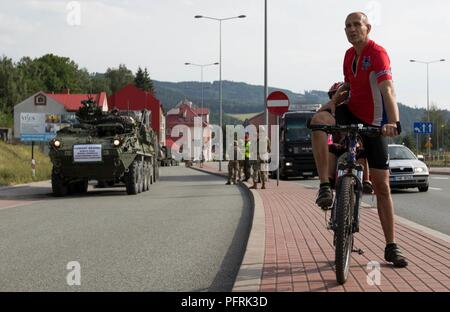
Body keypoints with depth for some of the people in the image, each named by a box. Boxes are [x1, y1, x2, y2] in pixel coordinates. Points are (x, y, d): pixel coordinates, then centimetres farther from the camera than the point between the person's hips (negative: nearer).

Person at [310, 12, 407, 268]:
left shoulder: (377, 53, -17)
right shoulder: (349, 55, 6)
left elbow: (387, 89, -32)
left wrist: (394, 122, -48)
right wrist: (339, 93, -4)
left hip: (373, 123, -5)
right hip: (351, 113, 5)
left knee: (382, 185, -2)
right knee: (319, 120, -30)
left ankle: (391, 247, 6)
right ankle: (325, 186, -27)